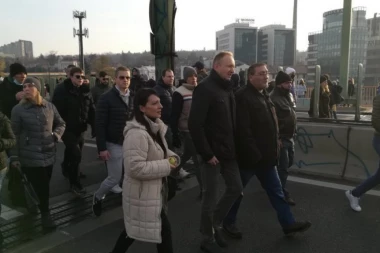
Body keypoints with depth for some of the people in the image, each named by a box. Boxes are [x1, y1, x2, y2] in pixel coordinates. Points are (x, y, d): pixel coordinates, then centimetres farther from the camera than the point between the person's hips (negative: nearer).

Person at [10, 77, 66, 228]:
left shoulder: (50, 107, 2)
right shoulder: (18, 110, -6)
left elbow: (61, 124, 16)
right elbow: (14, 135, -4)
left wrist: (56, 135, -2)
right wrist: (14, 156, -4)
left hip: (48, 154, 3)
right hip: (29, 157, -3)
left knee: (45, 186, 13)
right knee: (38, 187, 1)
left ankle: (44, 212, 32)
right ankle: (45, 213, 18)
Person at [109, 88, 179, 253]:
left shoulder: (155, 127, 6)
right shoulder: (137, 133, -27)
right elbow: (135, 168, -32)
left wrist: (171, 157, -2)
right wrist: (166, 166, -24)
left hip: (152, 190, 10)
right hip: (143, 192, -10)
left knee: (135, 227, 24)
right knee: (163, 229, 3)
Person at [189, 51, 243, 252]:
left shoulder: (227, 88, 12)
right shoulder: (205, 89, -15)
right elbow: (194, 125, -22)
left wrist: (234, 147, 10)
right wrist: (207, 153, -20)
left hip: (228, 152, 8)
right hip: (213, 154, -8)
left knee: (236, 188, 16)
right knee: (210, 197, 4)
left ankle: (215, 223, 35)